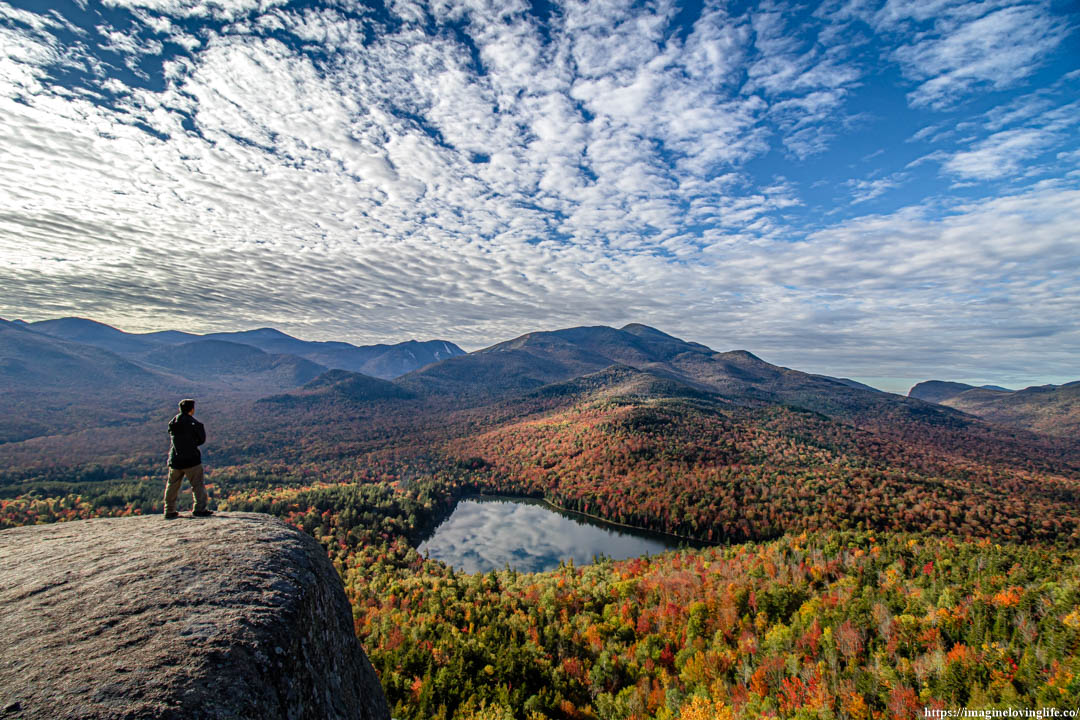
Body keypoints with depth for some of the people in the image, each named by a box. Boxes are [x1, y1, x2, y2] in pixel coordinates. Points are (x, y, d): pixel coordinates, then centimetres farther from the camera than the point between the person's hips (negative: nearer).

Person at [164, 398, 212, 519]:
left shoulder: (172, 422, 4)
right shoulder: (194, 423, -12)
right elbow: (202, 439, -4)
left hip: (175, 459, 6)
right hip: (191, 459, -6)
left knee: (172, 486, 15)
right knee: (197, 484, 1)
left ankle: (169, 511, 21)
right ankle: (200, 508, -2)